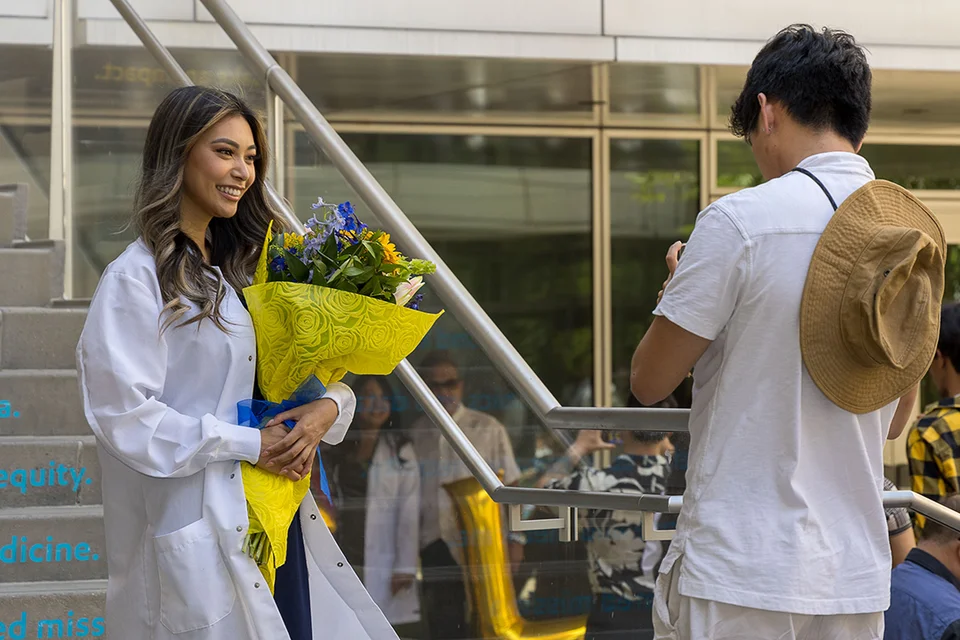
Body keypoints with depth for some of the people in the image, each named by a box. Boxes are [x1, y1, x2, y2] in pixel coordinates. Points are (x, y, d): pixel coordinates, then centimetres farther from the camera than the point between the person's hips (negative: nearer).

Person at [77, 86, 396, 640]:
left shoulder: (239, 267, 15)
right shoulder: (137, 280, -10)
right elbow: (128, 418, -17)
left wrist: (328, 406, -7)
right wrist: (249, 444, -15)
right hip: (200, 535, -8)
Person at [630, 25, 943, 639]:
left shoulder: (739, 220, -11)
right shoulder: (917, 233, 9)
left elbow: (650, 380, -4)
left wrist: (680, 287, 15)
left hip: (741, 574, -6)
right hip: (859, 578, 6)